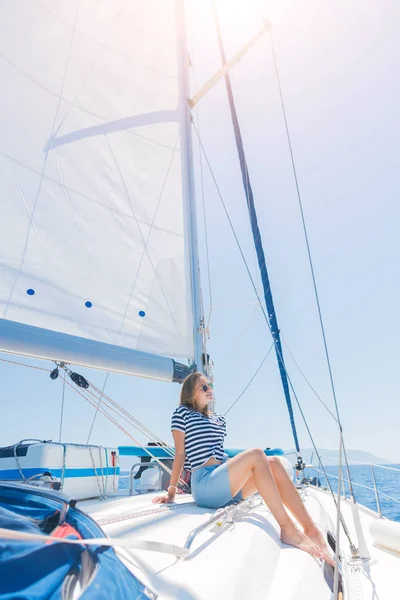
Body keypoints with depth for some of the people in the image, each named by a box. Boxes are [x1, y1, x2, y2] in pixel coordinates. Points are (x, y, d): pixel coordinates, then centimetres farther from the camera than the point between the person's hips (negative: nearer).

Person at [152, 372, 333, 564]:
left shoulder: (219, 419, 21)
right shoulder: (183, 413, 0)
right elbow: (180, 454, -1)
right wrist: (171, 492, -3)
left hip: (226, 483, 7)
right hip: (204, 485, -7)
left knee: (273, 463, -13)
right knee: (255, 454, -27)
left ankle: (310, 529, -18)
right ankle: (287, 529, -28)